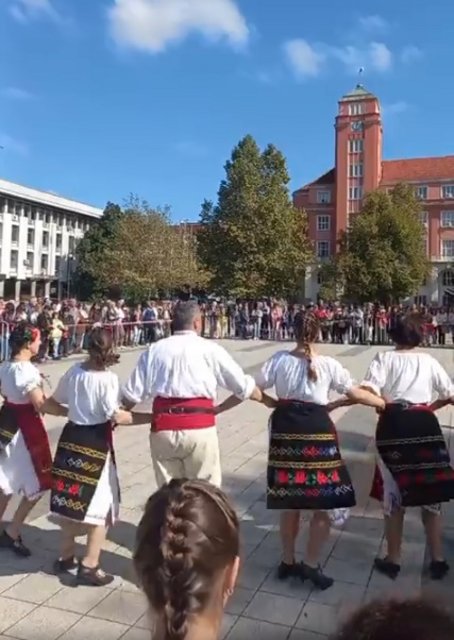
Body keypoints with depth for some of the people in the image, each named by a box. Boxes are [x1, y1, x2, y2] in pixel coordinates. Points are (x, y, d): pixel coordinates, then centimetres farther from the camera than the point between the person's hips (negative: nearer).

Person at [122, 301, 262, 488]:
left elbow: (132, 394, 6)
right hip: (199, 429, -3)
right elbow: (243, 385, 5)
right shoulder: (209, 349, 0)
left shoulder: (154, 350, 6)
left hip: (163, 429, 3)